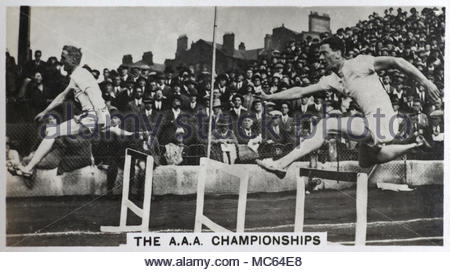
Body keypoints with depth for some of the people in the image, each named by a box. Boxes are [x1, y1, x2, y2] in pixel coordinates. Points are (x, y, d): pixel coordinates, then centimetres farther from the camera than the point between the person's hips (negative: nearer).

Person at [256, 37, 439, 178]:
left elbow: (396, 62, -7)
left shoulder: (360, 62, -4)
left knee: (326, 125, -18)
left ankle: (281, 165, -17)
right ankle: (414, 145, 33)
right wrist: (270, 97, 12)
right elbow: (301, 92, 15)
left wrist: (426, 82, -12)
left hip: (381, 119, -9)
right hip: (370, 122, 9)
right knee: (365, 163, 24)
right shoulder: (332, 80, 14)